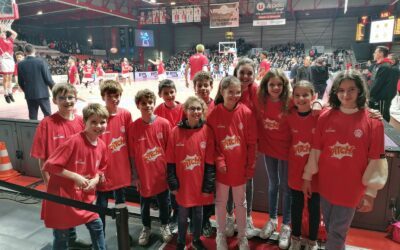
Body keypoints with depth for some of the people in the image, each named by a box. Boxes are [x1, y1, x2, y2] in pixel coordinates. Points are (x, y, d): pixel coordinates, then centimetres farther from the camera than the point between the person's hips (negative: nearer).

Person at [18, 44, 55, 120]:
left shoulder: (20, 64, 0)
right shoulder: (41, 61, -10)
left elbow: (20, 82, 6)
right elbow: (48, 78, -10)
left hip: (29, 95, 3)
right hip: (43, 93, -3)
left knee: (33, 117, 9)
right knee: (48, 115, 6)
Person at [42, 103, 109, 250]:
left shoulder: (102, 146, -3)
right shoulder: (74, 141, -23)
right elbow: (50, 165, -21)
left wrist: (95, 179, -8)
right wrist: (75, 177, -23)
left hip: (85, 197, 6)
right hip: (63, 196, -6)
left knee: (97, 226, 11)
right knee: (61, 235, 10)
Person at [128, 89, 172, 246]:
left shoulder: (164, 123, -11)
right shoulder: (133, 127, -10)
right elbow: (132, 154, -4)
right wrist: (135, 176, -1)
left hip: (162, 173, 0)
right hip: (144, 174, 0)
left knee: (164, 202, 18)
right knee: (144, 204, 19)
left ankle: (164, 225, 43)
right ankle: (146, 228, 43)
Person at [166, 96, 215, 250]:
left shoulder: (207, 131, -7)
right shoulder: (176, 131, -8)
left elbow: (210, 162, -5)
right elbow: (171, 161, -4)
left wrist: (208, 186, -5)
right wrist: (173, 184, -6)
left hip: (200, 183, 1)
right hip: (183, 184, 0)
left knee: (198, 214, 17)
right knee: (183, 215, 15)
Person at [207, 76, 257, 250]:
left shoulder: (246, 113, -9)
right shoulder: (213, 114, -10)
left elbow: (252, 143, -4)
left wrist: (251, 166, -3)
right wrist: (219, 162, -13)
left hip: (240, 167, 0)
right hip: (222, 167, 0)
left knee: (240, 203, 17)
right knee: (220, 202, 16)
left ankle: (242, 236, 37)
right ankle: (220, 235, 37)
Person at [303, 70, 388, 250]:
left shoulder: (373, 121, -10)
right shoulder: (325, 117, -5)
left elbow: (376, 160, -8)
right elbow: (316, 150, 0)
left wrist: (370, 192, -7)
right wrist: (307, 177, 4)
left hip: (351, 188, -2)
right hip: (325, 185, 3)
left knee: (337, 232, 11)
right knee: (330, 228, 21)